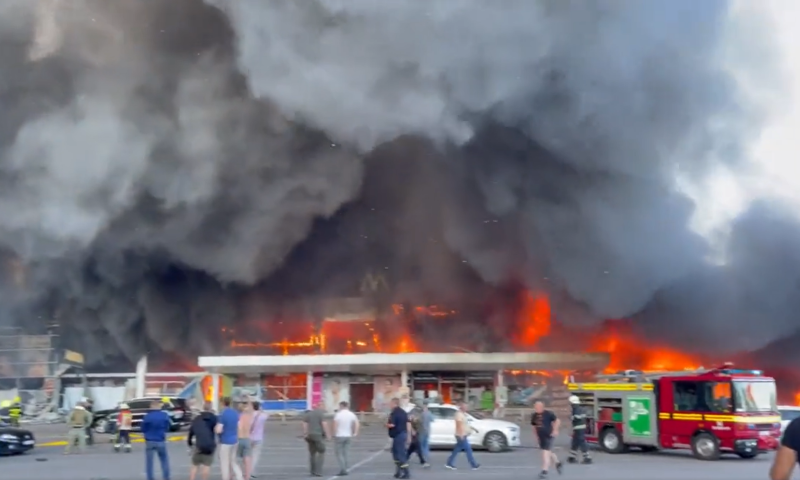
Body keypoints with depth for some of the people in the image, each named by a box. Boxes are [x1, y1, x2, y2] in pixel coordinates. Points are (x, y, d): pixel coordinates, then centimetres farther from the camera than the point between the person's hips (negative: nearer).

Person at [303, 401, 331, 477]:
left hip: (310, 435, 7)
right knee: (321, 452, -1)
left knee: (312, 453, 13)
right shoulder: (321, 413, -7)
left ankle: (313, 472, 13)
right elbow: (324, 424, -15)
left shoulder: (308, 413, 13)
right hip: (318, 435, -7)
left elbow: (305, 424, 10)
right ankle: (318, 471, -10)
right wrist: (328, 434, -11)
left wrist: (305, 434, 12)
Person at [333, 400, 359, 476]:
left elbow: (335, 425, -14)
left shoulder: (338, 414, -9)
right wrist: (355, 433, 6)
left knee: (339, 453, 2)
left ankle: (343, 469, -6)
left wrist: (334, 434, -6)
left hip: (339, 436, -4)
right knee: (346, 453, 12)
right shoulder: (351, 414, 4)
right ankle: (346, 468, 10)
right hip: (348, 436, 5)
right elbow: (357, 424, 1)